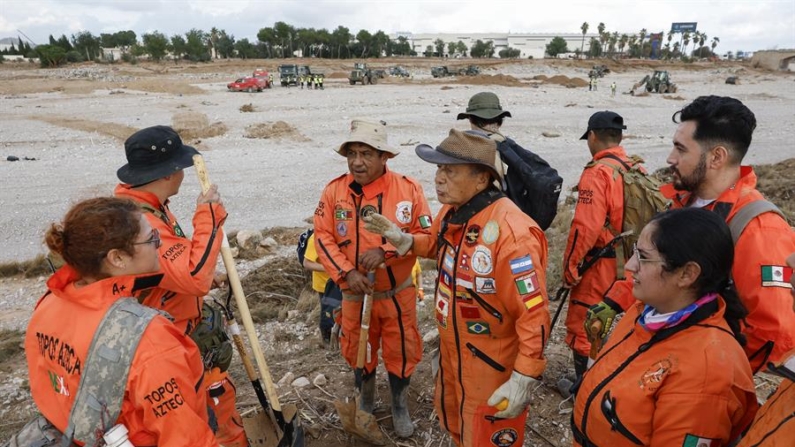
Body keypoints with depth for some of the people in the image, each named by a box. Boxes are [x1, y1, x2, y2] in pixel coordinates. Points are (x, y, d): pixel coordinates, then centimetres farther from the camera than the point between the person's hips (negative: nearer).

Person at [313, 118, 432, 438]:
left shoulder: (408, 188, -13)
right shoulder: (334, 190, -9)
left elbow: (426, 235, -12)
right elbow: (323, 238, -7)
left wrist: (385, 251, -24)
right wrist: (346, 273, -19)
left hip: (398, 293, -1)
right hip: (354, 294, 2)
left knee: (401, 352, 14)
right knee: (358, 351, 20)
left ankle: (400, 406, 41)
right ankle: (365, 399, 49)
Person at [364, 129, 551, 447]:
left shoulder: (511, 232, -32)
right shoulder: (451, 212, -5)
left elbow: (534, 314, -29)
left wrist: (524, 380, -26)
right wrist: (401, 239, 1)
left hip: (492, 362, -8)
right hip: (452, 348, 8)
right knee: (452, 421, 30)